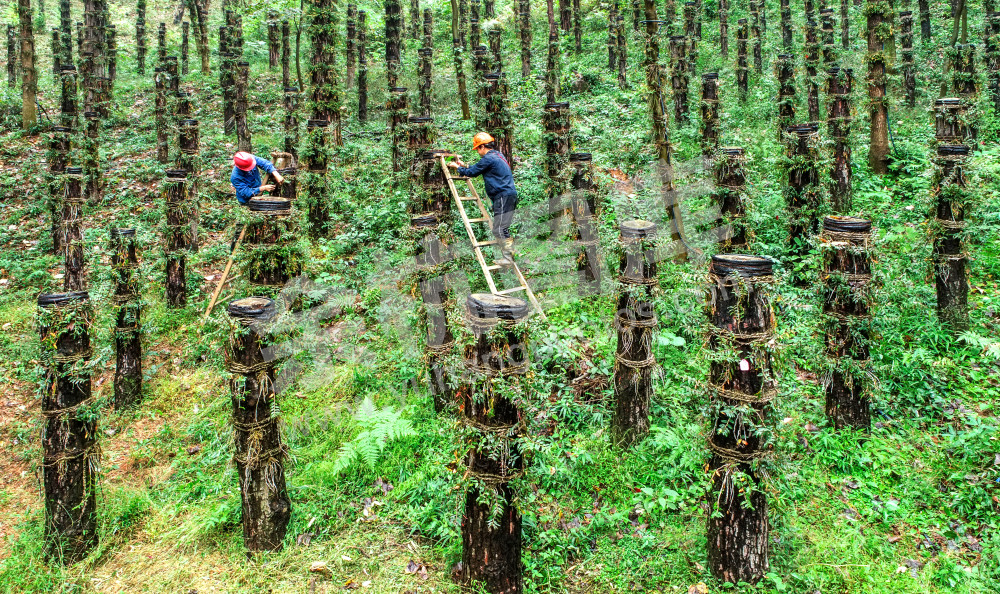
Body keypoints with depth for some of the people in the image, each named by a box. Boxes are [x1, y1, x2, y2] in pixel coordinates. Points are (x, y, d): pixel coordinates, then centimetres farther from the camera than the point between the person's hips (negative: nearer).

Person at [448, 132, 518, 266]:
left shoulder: (489, 158, -12)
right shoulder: (497, 155, 20)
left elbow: (471, 172, -3)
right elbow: (478, 170, 30)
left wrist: (457, 167, 14)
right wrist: (464, 166, 34)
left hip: (504, 197, -10)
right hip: (508, 196, 10)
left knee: (499, 229, -9)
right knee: (503, 228, 13)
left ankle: (507, 258, -8)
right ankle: (509, 253, 16)